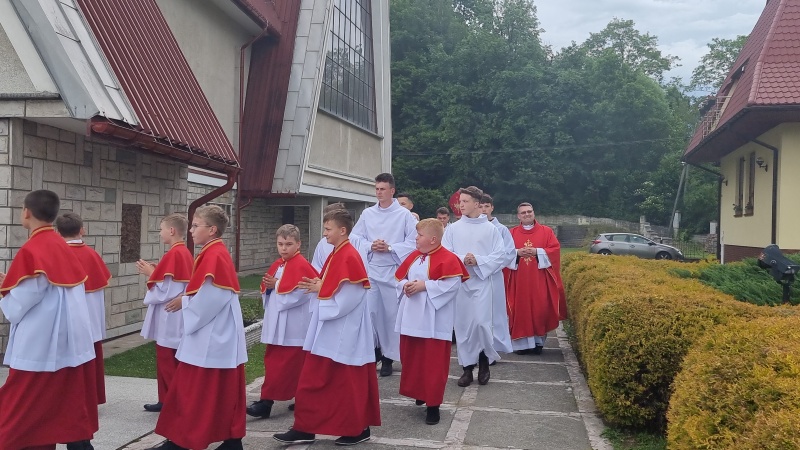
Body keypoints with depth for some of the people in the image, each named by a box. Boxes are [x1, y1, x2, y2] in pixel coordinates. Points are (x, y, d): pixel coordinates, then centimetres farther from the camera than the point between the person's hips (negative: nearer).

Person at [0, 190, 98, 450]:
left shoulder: (31, 251, -15)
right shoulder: (64, 248, 8)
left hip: (40, 347, -7)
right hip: (73, 343, 8)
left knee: (25, 419, 5)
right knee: (73, 409, 14)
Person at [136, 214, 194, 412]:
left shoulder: (173, 254, -19)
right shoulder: (185, 253, 10)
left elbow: (165, 290, -22)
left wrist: (150, 274, -9)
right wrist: (156, 271, 10)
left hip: (169, 318, -10)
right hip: (174, 318, 10)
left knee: (168, 364, 0)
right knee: (167, 362, 17)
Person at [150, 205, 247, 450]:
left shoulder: (214, 256, -19)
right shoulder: (214, 253, 12)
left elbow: (210, 297, -24)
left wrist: (183, 302, -9)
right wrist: (185, 301, 5)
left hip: (212, 337, -10)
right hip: (213, 334, 10)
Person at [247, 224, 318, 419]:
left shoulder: (301, 266, -13)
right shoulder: (277, 265, 13)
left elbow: (299, 293, -23)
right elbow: (266, 288, 16)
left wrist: (276, 285, -17)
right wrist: (268, 287, -6)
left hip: (293, 326, -9)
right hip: (277, 322, 9)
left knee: (279, 364, -4)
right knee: (272, 361, 13)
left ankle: (267, 401, 0)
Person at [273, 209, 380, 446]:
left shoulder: (350, 257, -18)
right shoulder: (335, 255, 11)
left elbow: (349, 296, -23)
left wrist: (321, 290, -13)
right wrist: (318, 286, 0)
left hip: (343, 332, -10)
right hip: (328, 329, 10)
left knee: (350, 382, 3)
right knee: (313, 379, 13)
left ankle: (358, 429, 19)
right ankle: (305, 428, 22)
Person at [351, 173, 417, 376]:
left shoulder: (404, 215, -3)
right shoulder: (367, 213, 6)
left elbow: (413, 242, -7)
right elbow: (356, 237, 8)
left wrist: (390, 248, -15)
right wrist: (370, 246, -10)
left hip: (393, 270, -2)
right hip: (370, 269, 3)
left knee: (391, 313, 4)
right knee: (369, 311, 1)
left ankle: (388, 356, 16)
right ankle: (373, 350, 21)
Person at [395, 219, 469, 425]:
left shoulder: (447, 259, -12)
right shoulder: (414, 256, 11)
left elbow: (453, 285, -21)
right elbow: (401, 278, 17)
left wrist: (425, 286, -22)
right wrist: (405, 286, -7)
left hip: (433, 322, -7)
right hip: (411, 319, 8)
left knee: (433, 363, -1)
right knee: (411, 358, 16)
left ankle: (433, 404, 9)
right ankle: (418, 393, 35)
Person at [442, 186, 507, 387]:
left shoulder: (490, 228, 1)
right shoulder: (453, 228, 5)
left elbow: (500, 254, -2)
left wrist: (478, 260, -14)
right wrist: (461, 259, -16)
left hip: (481, 281, -2)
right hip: (459, 282, 2)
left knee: (480, 322, -8)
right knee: (462, 324, 4)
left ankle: (484, 359, 18)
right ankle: (467, 367, 15)